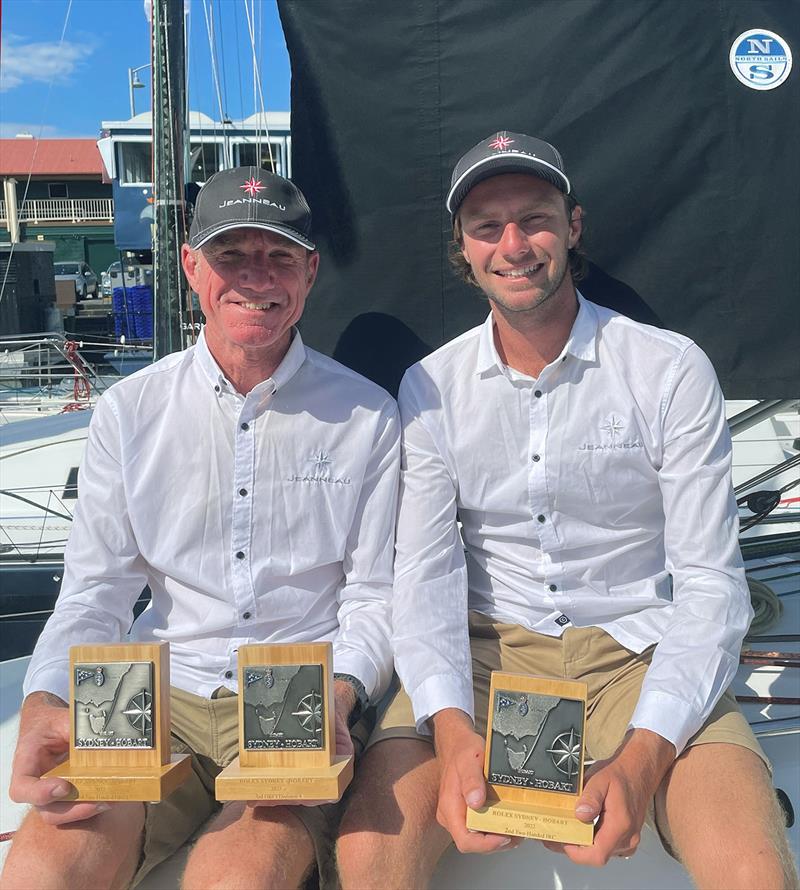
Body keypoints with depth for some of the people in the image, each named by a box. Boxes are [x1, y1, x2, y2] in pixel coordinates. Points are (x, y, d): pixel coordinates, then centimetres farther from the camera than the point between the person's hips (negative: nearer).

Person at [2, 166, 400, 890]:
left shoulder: (367, 417, 1)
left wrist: (338, 692, -16)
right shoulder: (129, 412, 5)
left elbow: (375, 596, 3)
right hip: (162, 696, 2)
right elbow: (94, 591, 4)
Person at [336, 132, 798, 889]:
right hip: (486, 651, 2)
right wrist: (452, 727, -20)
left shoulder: (671, 371, -6)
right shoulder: (431, 387, 2)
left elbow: (709, 583, -8)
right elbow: (425, 572, -3)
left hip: (638, 651, -1)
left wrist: (644, 753, -21)